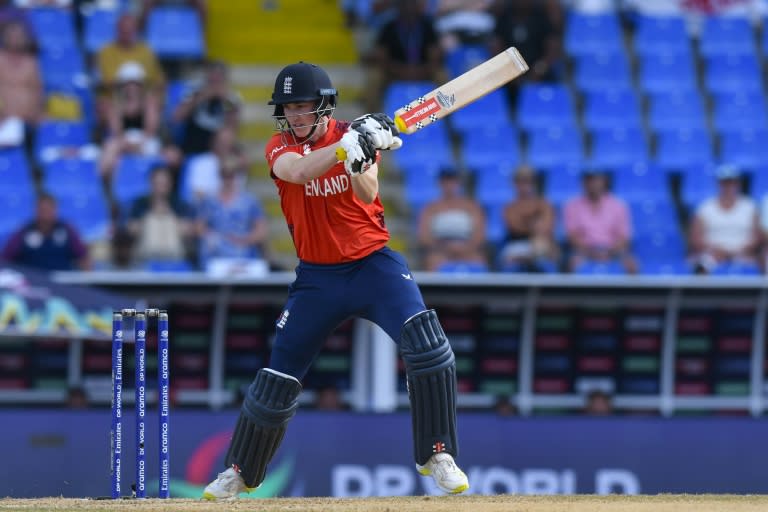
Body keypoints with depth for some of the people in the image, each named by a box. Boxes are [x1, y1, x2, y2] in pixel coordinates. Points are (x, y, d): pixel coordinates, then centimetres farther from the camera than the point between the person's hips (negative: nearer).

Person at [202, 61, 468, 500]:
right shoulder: (280, 148, -3)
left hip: (373, 263, -1)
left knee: (427, 344, -24)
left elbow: (368, 196, -20)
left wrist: (358, 163, -41)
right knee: (278, 377, 6)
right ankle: (240, 472, 26)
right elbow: (298, 172, -27)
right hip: (317, 277, 1)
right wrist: (348, 144, -38)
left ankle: (437, 455, -15)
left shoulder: (357, 135, -4)